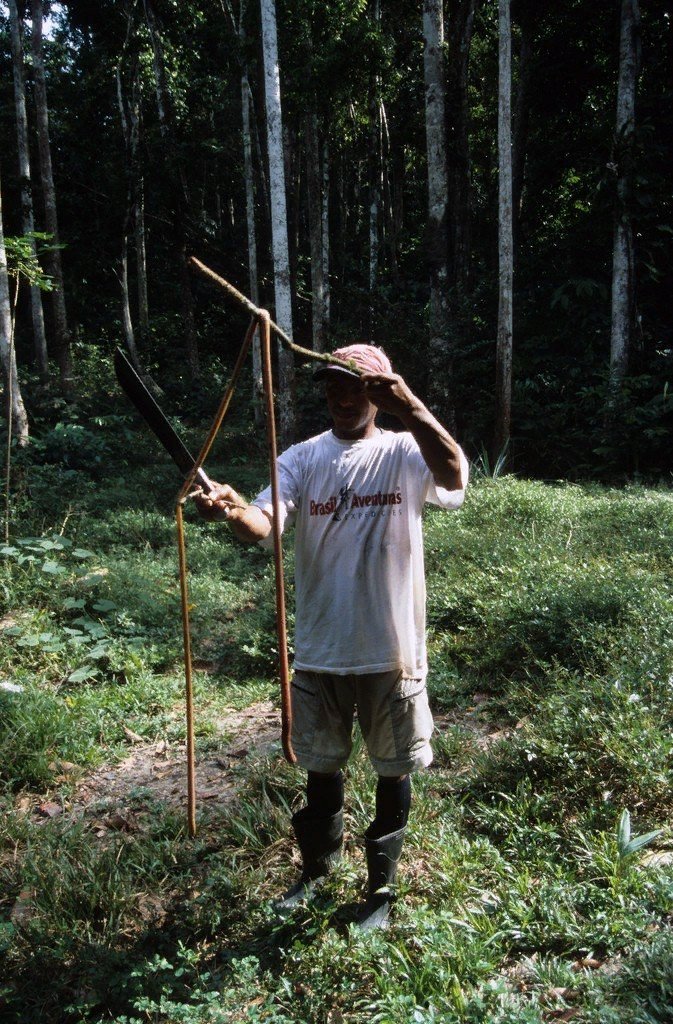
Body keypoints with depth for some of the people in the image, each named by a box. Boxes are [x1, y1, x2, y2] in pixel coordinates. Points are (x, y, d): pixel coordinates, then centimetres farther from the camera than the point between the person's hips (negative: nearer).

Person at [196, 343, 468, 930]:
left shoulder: (404, 454, -6)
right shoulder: (302, 460, -1)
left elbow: (454, 478, -28)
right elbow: (265, 524, -17)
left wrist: (411, 409, -42)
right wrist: (235, 511, -40)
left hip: (392, 653, -2)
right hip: (320, 652, 2)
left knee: (394, 773, 15)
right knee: (321, 767, 21)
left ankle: (381, 889, 37)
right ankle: (318, 867, 47)